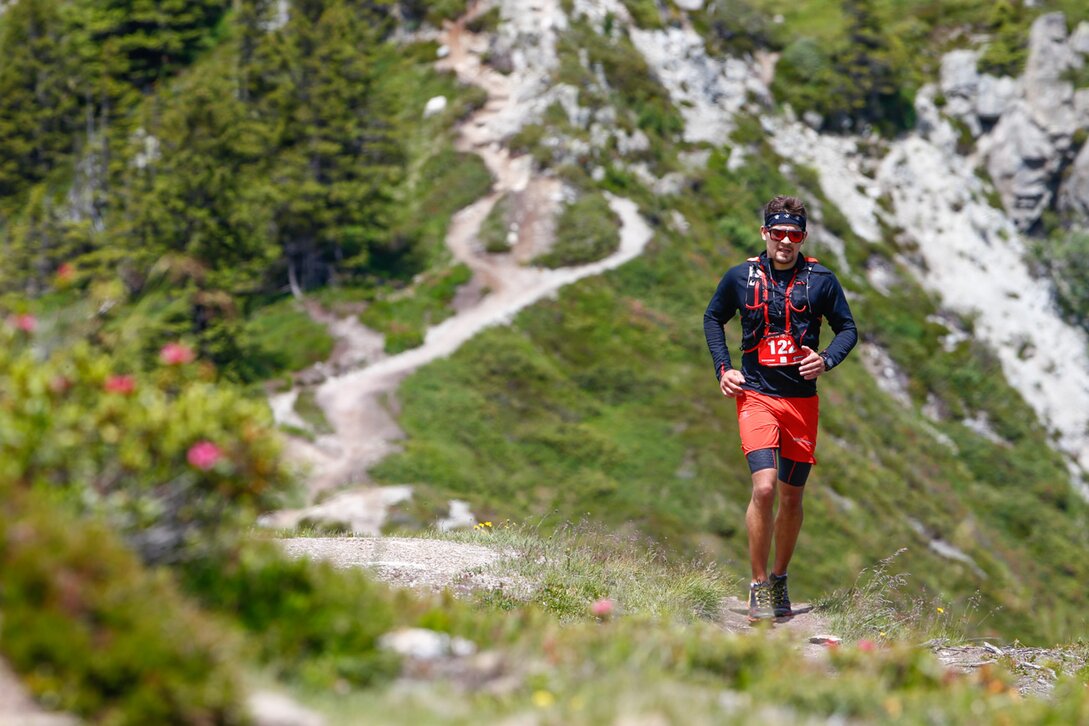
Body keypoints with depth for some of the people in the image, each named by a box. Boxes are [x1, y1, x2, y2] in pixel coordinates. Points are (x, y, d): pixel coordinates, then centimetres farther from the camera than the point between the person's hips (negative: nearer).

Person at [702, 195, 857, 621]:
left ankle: (779, 580, 28)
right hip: (756, 396, -1)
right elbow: (713, 318, 16)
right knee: (764, 487, -18)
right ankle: (758, 586, -8)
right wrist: (722, 369, 5)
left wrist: (826, 360, -11)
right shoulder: (741, 277, 1)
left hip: (802, 400, 2)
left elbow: (848, 328, 8)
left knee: (792, 497, 9)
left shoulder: (821, 280, -1)